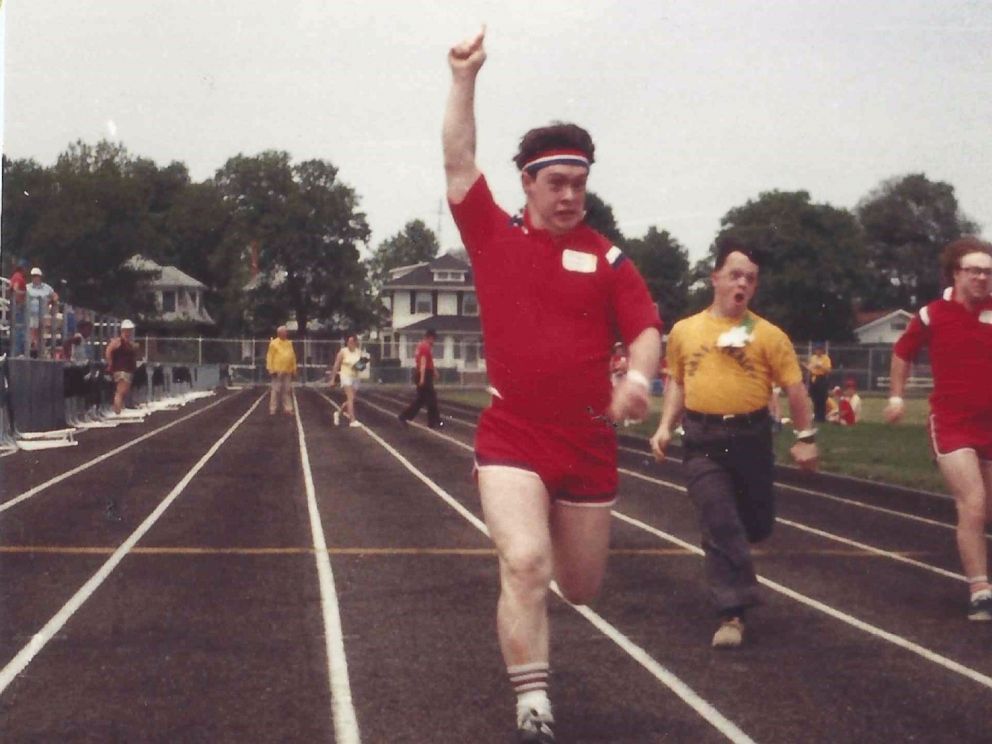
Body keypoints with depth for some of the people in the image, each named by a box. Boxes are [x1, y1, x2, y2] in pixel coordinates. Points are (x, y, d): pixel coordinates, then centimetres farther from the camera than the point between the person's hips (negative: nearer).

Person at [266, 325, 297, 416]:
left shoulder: (289, 343, 15)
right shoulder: (274, 343, -2)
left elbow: (293, 357, 16)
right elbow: (270, 357, -5)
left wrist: (294, 369, 12)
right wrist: (271, 369, -12)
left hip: (288, 371, 5)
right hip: (278, 371, -5)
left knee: (287, 390, 7)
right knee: (276, 390, -3)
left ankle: (288, 409, 10)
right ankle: (272, 409, 0)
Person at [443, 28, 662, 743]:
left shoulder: (606, 256, 3)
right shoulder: (494, 236, 2)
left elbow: (647, 330, -1)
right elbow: (459, 162, 2)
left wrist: (637, 377, -22)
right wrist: (466, 78, 0)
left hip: (589, 442, 2)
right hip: (511, 435, -2)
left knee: (581, 587, 14)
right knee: (524, 564, -20)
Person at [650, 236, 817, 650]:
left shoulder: (768, 334, -3)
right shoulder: (684, 330, 4)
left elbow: (794, 386, -1)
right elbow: (677, 382, 15)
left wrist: (805, 437, -3)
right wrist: (666, 425, 5)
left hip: (750, 436, 0)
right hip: (702, 439, 0)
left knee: (758, 523, 11)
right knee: (718, 524, -4)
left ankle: (727, 555, 46)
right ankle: (732, 613, -1)